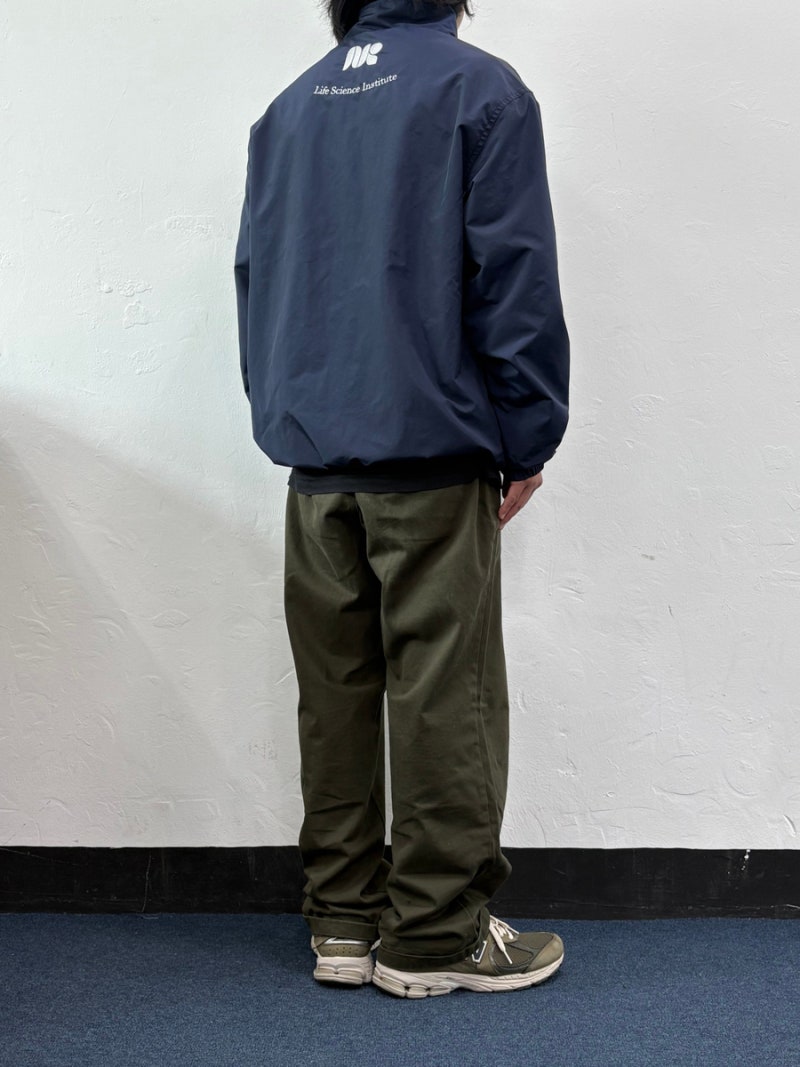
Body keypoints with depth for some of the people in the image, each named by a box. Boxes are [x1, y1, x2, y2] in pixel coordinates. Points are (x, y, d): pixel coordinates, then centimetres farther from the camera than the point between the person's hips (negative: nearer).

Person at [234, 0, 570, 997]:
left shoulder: (288, 108, 15)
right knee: (443, 694, 1)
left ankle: (342, 921, 18)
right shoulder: (481, 89, -2)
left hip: (313, 456, 6)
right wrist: (528, 438, -3)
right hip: (433, 449, -5)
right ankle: (436, 934, 7)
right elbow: (516, 275, -8)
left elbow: (253, 273, 16)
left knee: (334, 691, 9)